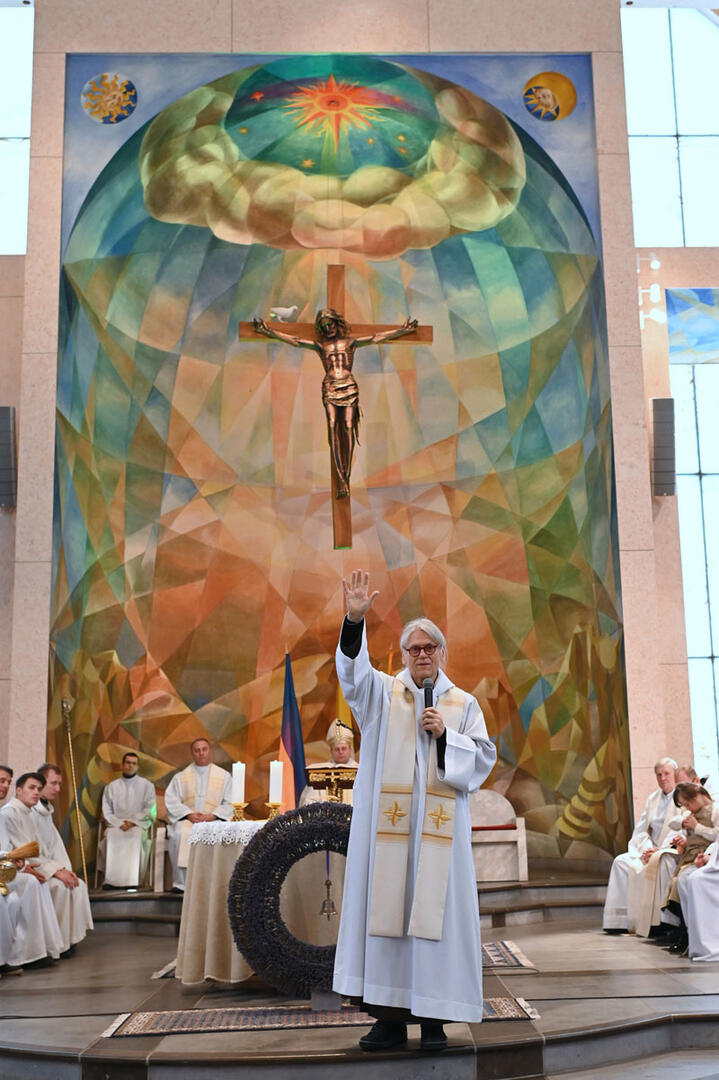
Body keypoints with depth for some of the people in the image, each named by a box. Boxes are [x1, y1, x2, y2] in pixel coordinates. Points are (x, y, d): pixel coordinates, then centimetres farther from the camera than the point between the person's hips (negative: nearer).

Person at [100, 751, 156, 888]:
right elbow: (107, 812, 10)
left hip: (139, 825, -1)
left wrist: (132, 822, -9)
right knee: (110, 836, -33)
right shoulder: (111, 786, 17)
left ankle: (132, 880, -35)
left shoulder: (147, 786, 13)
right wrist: (120, 823, -8)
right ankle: (112, 880, -32)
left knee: (136, 836, -35)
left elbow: (149, 811, 4)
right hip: (116, 824, 1)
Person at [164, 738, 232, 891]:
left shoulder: (224, 776, 13)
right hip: (187, 820, 1)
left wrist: (212, 815, -11)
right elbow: (171, 801, 6)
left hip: (214, 820, -1)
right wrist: (189, 814, -11)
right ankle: (181, 883, -26)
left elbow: (230, 803, 6)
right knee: (179, 835, -33)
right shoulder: (180, 777, 16)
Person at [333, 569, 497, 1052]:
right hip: (386, 826, 0)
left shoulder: (463, 704, 12)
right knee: (385, 908, -1)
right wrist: (356, 619, -27)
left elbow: (485, 757, 8)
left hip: (439, 826, 0)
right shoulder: (383, 692, 9)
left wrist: (446, 735, -8)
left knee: (435, 912, -1)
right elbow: (353, 670, -11)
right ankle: (390, 1017, 6)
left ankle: (433, 1017, 7)